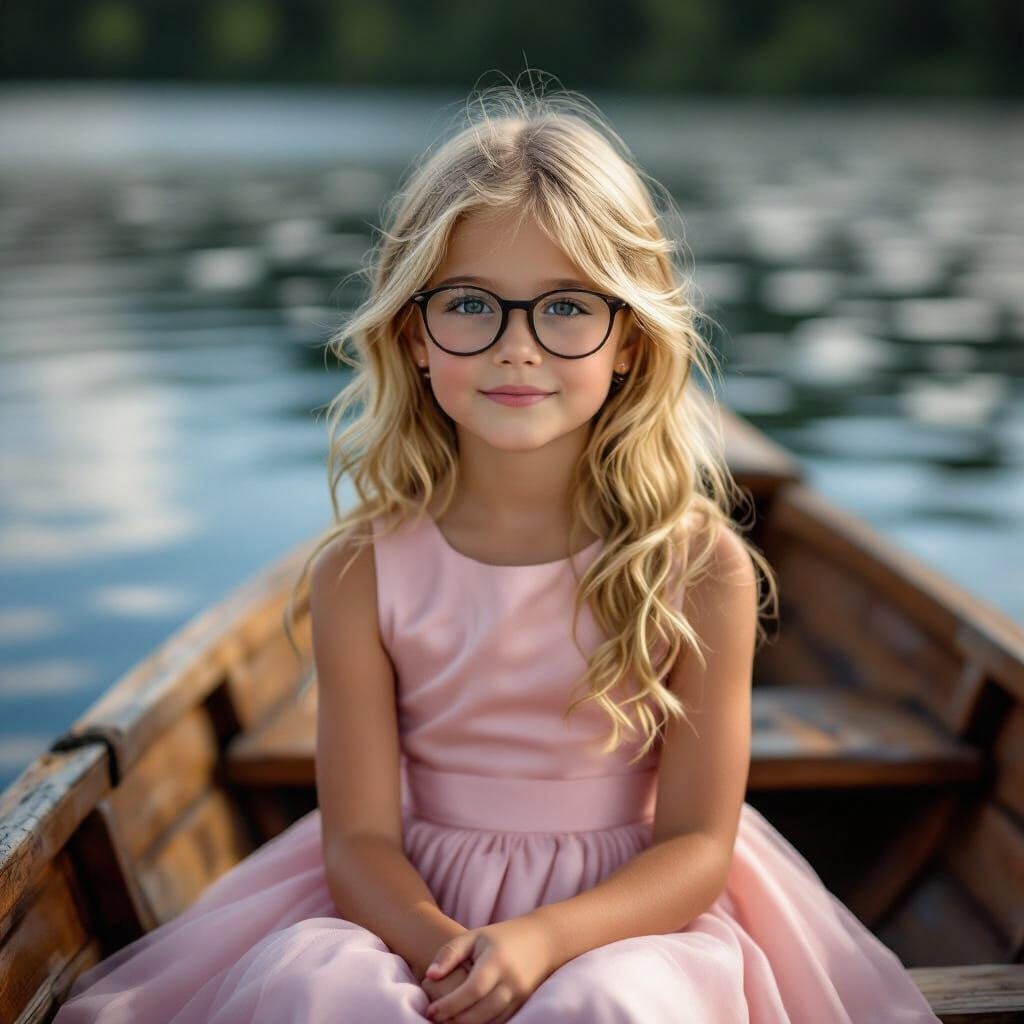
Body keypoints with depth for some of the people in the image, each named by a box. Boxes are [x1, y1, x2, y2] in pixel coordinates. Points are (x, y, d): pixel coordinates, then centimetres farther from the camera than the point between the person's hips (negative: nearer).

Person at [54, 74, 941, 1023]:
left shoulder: (699, 567, -10)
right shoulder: (361, 571, -7)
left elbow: (697, 842, -8)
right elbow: (359, 836, -7)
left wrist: (541, 940, -24)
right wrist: (442, 947, -28)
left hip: (631, 912, -1)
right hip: (416, 910, 1)